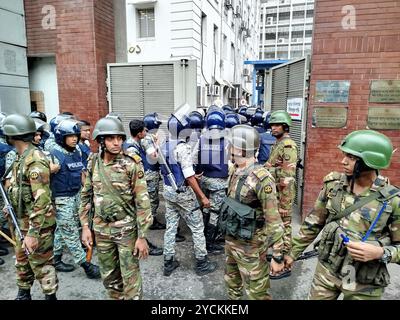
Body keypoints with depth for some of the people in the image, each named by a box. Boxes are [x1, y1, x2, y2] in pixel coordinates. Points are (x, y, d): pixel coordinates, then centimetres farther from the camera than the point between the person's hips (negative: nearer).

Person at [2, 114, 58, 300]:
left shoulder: (35, 161, -24)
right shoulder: (21, 158, 6)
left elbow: (42, 200, -27)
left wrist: (33, 233, -27)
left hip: (38, 224, -9)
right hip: (23, 221, 9)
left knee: (41, 264, 5)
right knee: (22, 261, 24)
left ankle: (51, 296, 23)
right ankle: (23, 294, 43)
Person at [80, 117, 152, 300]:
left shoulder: (132, 164, -15)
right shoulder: (93, 163, -1)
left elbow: (142, 201, -15)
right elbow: (86, 195, 9)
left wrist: (142, 236, -15)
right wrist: (85, 226, 4)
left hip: (127, 229, -4)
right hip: (101, 229, 5)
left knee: (130, 277, 6)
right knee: (109, 276, 20)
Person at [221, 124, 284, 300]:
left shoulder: (262, 179, -24)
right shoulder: (234, 171, 1)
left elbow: (274, 221, -21)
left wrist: (278, 256, -17)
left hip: (250, 246, -8)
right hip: (230, 240, 8)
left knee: (256, 292, 11)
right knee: (232, 281, 27)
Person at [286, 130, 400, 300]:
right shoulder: (333, 184, -7)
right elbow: (313, 223, 2)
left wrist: (380, 252, -25)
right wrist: (293, 253, 5)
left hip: (364, 284, -2)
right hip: (326, 269, 2)